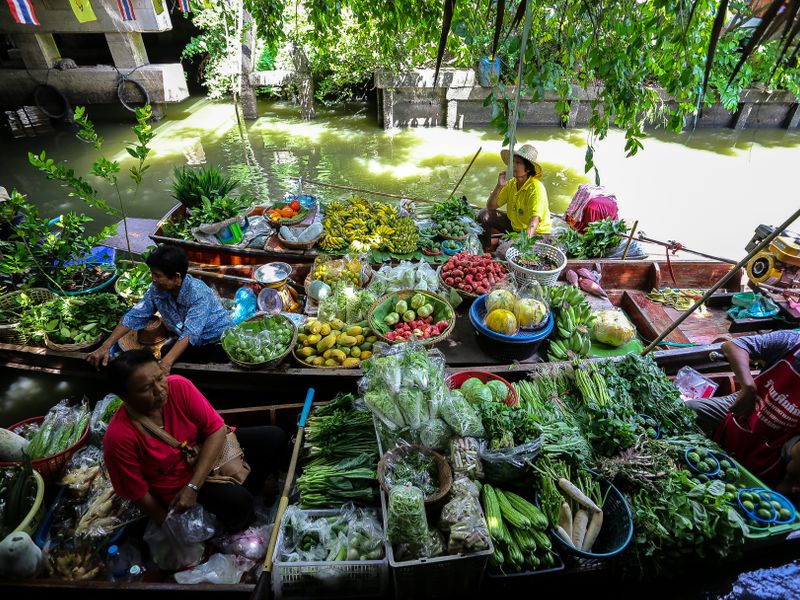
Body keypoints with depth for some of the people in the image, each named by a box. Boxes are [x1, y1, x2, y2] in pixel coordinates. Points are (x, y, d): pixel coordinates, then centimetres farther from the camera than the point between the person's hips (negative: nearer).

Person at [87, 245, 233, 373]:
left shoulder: (198, 294, -29)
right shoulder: (156, 289, -9)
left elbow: (190, 333, -39)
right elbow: (134, 316, -6)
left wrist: (167, 362, -52)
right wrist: (106, 346, -17)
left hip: (219, 340, -6)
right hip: (193, 344, 6)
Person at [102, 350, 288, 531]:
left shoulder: (179, 386, -24)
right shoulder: (119, 439, -29)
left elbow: (216, 429, -19)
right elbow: (139, 494, -16)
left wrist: (193, 487, -23)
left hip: (211, 451, 4)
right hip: (176, 486, -3)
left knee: (276, 438, -7)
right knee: (236, 500, -28)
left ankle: (250, 488, 18)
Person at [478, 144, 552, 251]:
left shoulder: (536, 188, -24)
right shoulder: (511, 183, -5)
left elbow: (535, 219, -37)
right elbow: (491, 207, -5)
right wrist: (499, 186, -19)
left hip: (536, 233, -7)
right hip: (515, 226, 7)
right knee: (484, 215, -3)